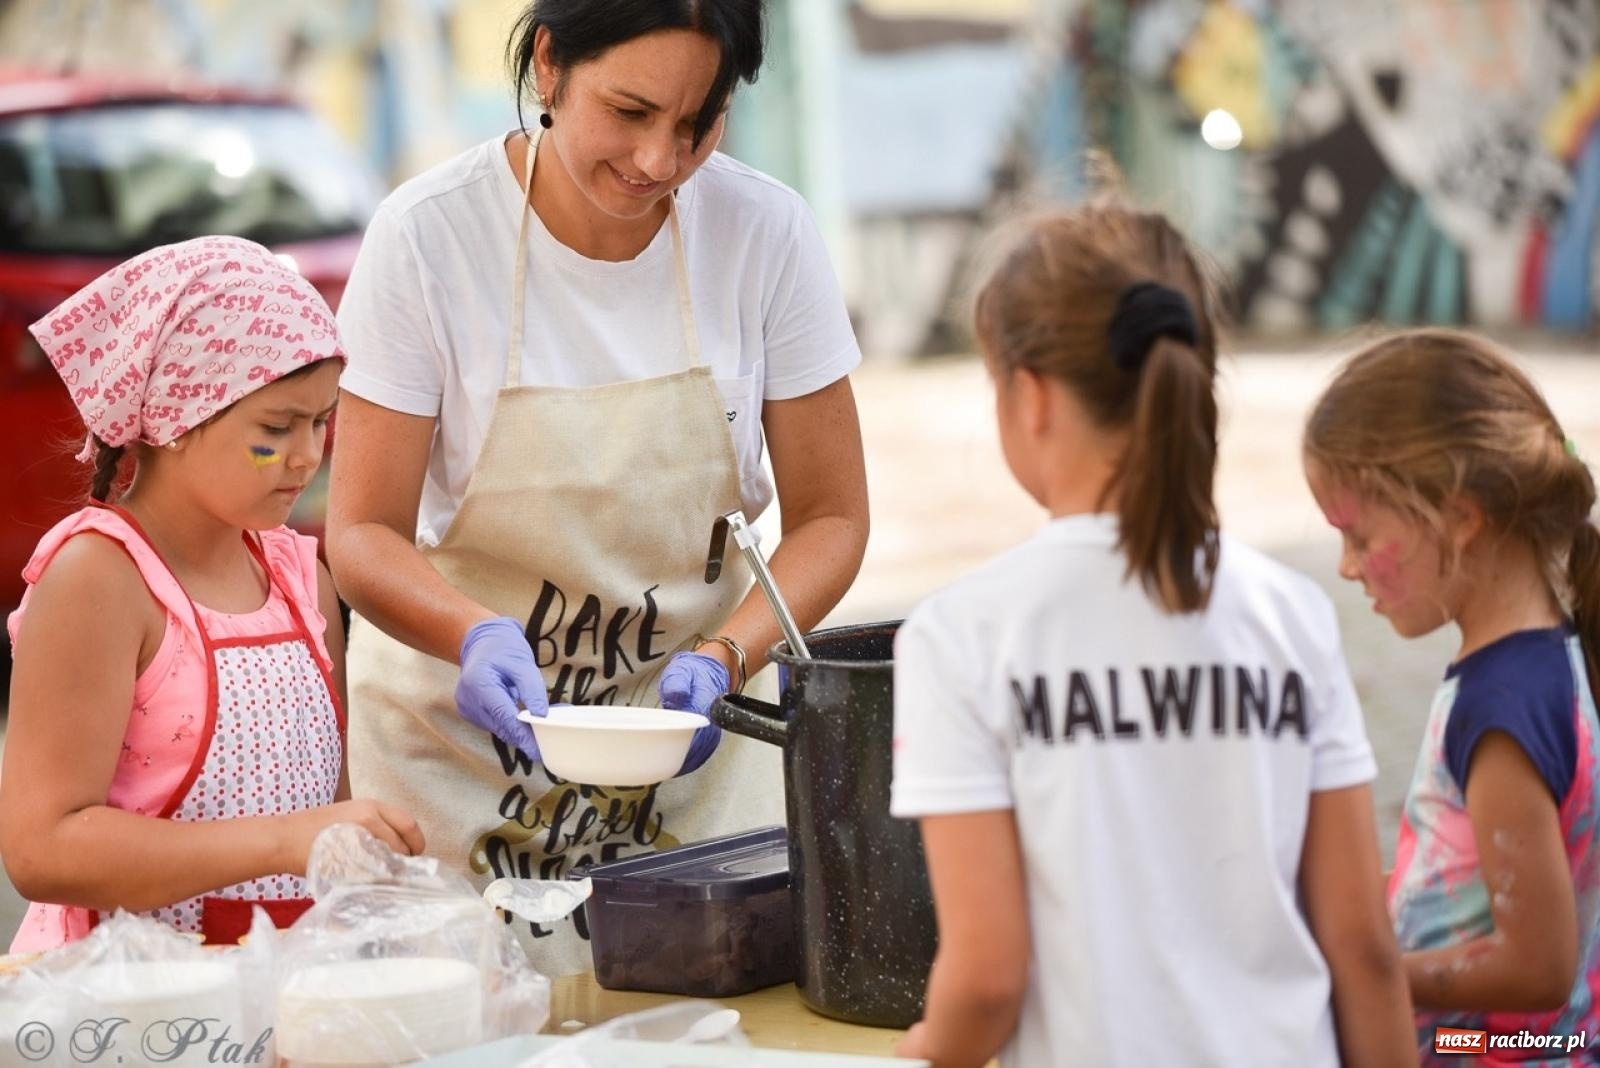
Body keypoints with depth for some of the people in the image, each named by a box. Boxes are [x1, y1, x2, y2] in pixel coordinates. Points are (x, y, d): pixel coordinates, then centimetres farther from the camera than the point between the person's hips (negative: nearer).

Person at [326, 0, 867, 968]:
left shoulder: (767, 231, -10)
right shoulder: (428, 236, -15)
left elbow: (829, 517, -4)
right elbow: (365, 534, -12)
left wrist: (723, 657, -22)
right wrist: (477, 634, -32)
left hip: (693, 731, 2)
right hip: (466, 744, -1)